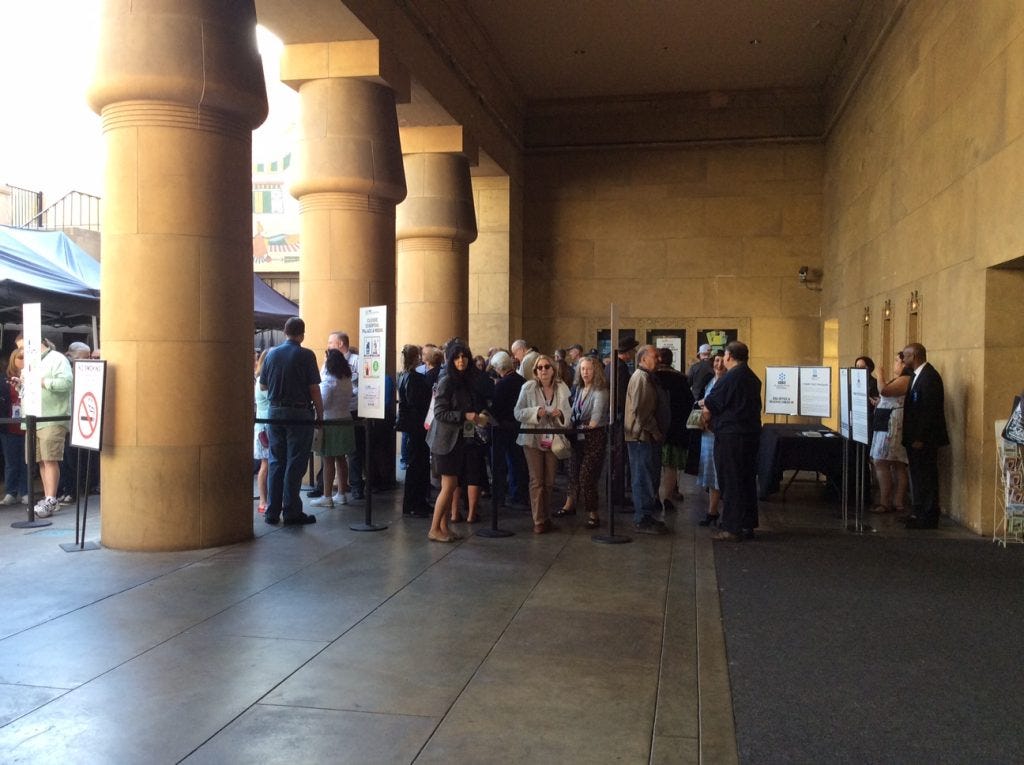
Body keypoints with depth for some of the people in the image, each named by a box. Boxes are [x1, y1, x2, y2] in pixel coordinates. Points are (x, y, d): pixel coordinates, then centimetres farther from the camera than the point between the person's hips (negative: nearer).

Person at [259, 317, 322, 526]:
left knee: (276, 462, 11)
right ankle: (291, 512, 2)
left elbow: (263, 385, 14)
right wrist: (320, 415, -3)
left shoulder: (272, 353, 5)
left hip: (275, 411, 5)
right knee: (295, 463, 0)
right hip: (299, 412, -5)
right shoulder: (305, 355, -9)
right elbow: (314, 389, -11)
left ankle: (272, 512, 14)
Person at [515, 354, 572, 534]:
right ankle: (538, 521, 3)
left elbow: (569, 414, 9)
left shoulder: (562, 388, 3)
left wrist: (561, 414, -13)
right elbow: (518, 413, -6)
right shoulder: (528, 387, -5)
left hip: (553, 439, 3)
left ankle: (547, 517, 22)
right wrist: (536, 412, -21)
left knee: (549, 481, 9)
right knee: (536, 480, -3)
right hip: (533, 439, -3)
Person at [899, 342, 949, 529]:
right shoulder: (917, 375, 14)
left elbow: (930, 410, -22)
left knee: (926, 478, -2)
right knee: (917, 476, 16)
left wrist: (920, 438, -22)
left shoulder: (929, 377, -17)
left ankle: (928, 519, 5)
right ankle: (919, 514, 25)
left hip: (924, 439, -10)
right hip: (916, 437, 10)